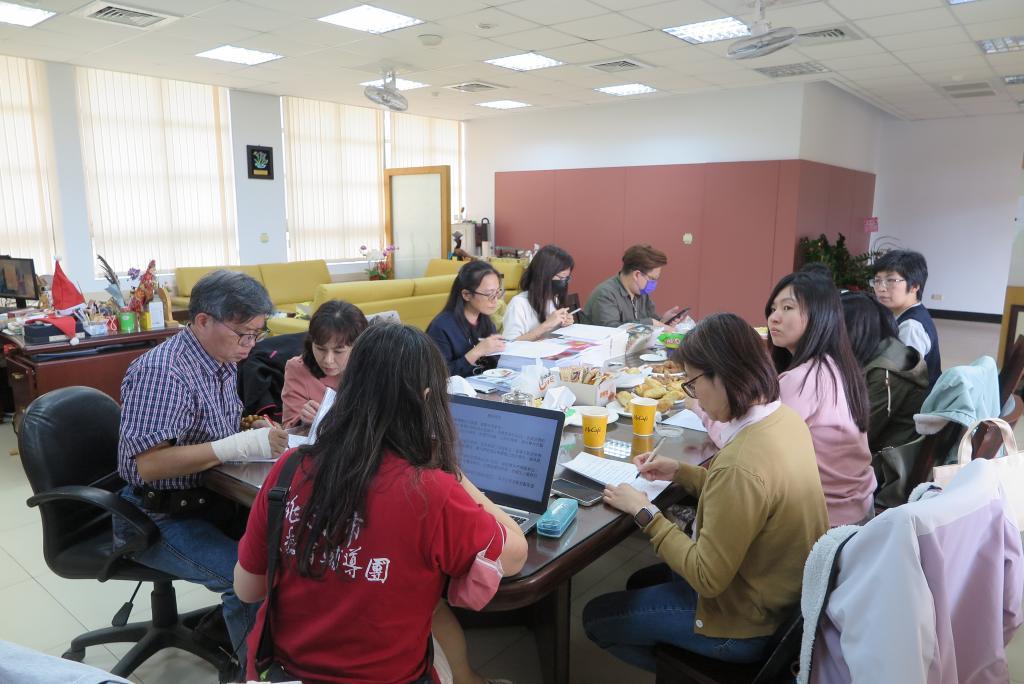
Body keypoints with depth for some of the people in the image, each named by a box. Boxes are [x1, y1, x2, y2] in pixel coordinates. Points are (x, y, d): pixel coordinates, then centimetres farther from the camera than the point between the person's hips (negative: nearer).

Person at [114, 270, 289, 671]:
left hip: (210, 499, 8)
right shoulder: (161, 371, -23)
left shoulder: (223, 362, 3)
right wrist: (243, 445, -32)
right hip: (159, 517, -8)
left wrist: (258, 433, -4)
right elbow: (149, 464, -28)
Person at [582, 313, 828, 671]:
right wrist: (680, 473, 4)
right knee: (641, 583, 27)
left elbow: (707, 579, -26)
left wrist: (645, 513, -17)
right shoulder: (785, 418, -8)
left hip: (745, 621, -8)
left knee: (596, 617, 8)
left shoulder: (742, 464, -36)